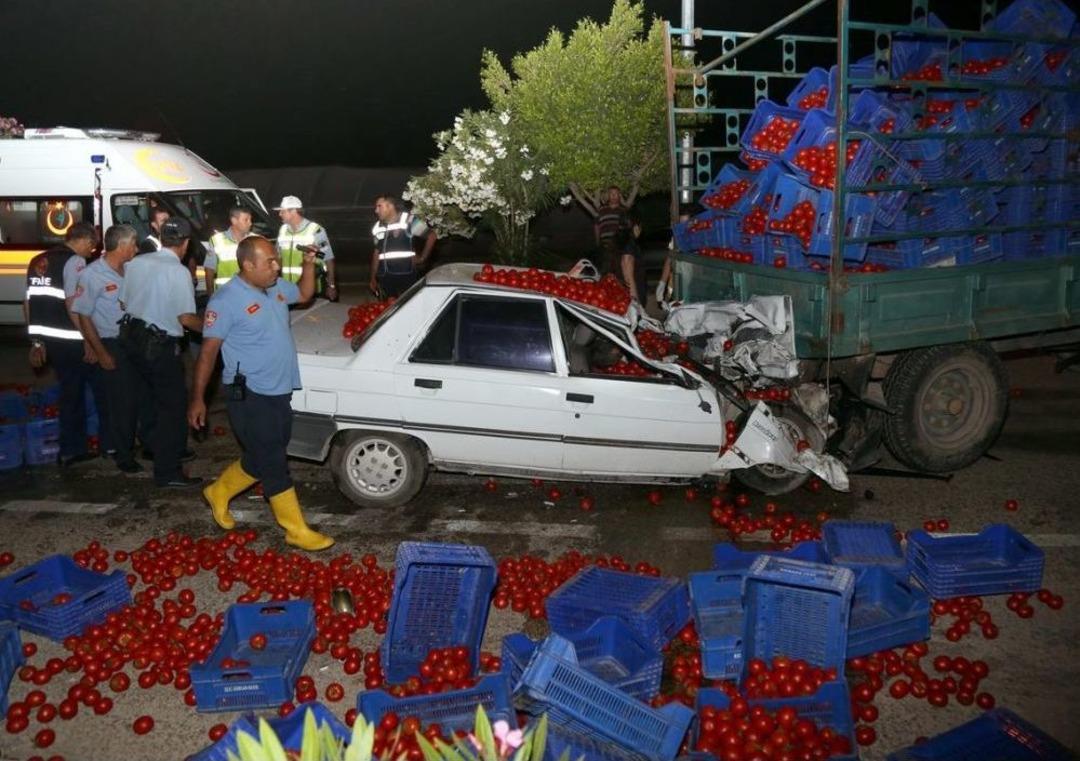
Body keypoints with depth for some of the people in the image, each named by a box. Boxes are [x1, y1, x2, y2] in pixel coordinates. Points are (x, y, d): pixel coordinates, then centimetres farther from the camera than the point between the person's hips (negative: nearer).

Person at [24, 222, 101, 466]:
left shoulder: (38, 261, 15)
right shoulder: (74, 261, -11)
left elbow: (28, 304, 18)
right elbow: (73, 305, -21)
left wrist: (36, 340, 23)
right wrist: (89, 342, -18)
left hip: (45, 338, 8)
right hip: (68, 340, -8)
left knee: (71, 390, 18)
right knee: (74, 393, 5)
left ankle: (72, 450, 24)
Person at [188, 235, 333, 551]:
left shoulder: (276, 287, 6)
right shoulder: (227, 300, -17)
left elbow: (305, 294, 27)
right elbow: (208, 352, -14)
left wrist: (309, 264, 9)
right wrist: (197, 398, -15)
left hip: (279, 392, 8)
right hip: (250, 396, -8)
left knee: (262, 459, 19)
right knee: (274, 465, -1)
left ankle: (219, 492, 40)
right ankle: (297, 531, 7)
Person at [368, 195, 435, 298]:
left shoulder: (408, 221, -5)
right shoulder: (378, 228, 13)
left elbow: (431, 236, -1)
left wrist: (422, 258, -2)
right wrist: (373, 278, 18)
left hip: (406, 275, -5)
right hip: (385, 277, 5)